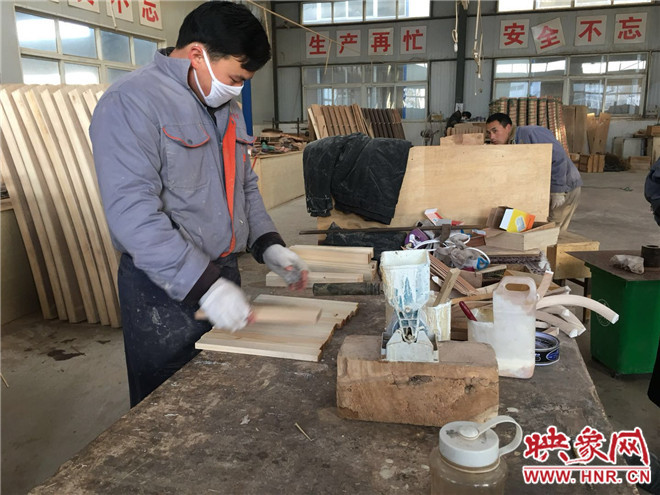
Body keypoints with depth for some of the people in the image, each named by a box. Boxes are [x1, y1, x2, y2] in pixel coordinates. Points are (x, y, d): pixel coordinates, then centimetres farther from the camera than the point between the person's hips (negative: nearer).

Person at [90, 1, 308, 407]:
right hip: (164, 289, -7)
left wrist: (268, 245, 5)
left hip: (223, 277, 8)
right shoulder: (132, 102, -15)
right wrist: (204, 286, -28)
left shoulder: (227, 109, 12)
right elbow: (132, 212, -24)